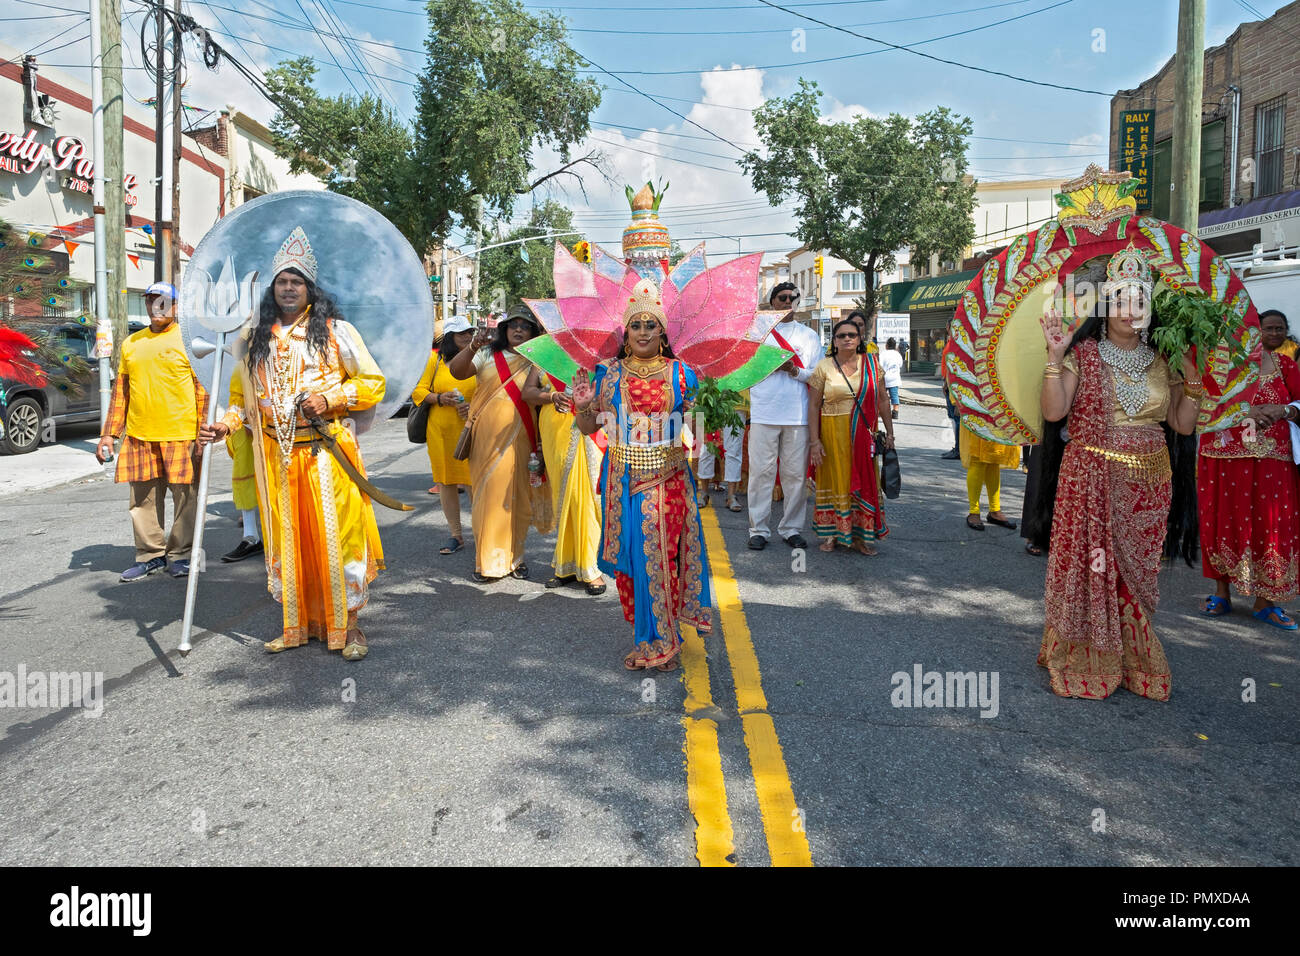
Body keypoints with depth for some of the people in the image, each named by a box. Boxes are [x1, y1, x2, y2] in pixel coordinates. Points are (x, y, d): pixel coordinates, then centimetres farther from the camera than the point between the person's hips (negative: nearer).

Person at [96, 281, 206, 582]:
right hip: (139, 435, 5)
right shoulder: (131, 343, 15)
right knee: (143, 498, 8)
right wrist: (109, 433, 13)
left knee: (185, 496, 1)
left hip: (181, 433, -4)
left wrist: (204, 432, -8)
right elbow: (120, 391, 17)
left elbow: (203, 390, -2)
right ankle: (150, 554, 20)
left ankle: (178, 554, 14)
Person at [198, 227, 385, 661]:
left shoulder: (335, 331, 3)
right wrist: (225, 424, 2)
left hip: (326, 450, -4)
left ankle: (348, 625, 5)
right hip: (276, 453, 4)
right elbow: (243, 394, 21)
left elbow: (372, 382, 2)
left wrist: (329, 399, -12)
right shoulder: (255, 339, 15)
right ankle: (297, 625, 18)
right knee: (286, 536, 7)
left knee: (335, 532, -5)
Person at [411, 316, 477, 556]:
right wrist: (439, 398, -11)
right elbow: (419, 391, 8)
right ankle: (456, 536, 19)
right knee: (445, 482, 7)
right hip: (440, 431, 2)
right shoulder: (436, 359, 7)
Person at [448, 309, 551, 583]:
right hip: (487, 438, 0)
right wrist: (473, 347, -22)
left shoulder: (535, 362, 10)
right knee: (488, 493, 0)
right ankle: (488, 560, 10)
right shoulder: (488, 355, 8)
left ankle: (514, 556, 17)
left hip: (520, 439, 1)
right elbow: (456, 371, -7)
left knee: (518, 496, 3)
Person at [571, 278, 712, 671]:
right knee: (630, 555, 3)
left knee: (662, 554, -3)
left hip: (667, 477, -1)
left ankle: (661, 642, 13)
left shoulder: (680, 374, 3)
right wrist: (582, 404, -9)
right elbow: (587, 427, 9)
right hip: (624, 478, 1)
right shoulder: (608, 374, 5)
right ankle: (647, 639, 20)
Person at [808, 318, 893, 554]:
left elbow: (882, 400, 9)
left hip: (863, 433, 2)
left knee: (864, 480, 4)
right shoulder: (824, 367, -2)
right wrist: (814, 440, -9)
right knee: (835, 479, 4)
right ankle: (832, 534, 16)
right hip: (833, 433, -2)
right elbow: (813, 405, -3)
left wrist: (889, 432, 5)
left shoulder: (870, 364, 5)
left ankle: (861, 535, 14)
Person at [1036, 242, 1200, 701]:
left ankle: (1133, 661, 23)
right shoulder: (1083, 354, -1)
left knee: (1136, 570, 8)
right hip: (1091, 480, -4)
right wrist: (1055, 357, -18)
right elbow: (1053, 411, -13)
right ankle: (1083, 662, 11)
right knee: (1090, 565, -3)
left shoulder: (1161, 362, 10)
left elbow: (1183, 425, 8)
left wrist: (1192, 379, -3)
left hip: (1147, 484, 4)